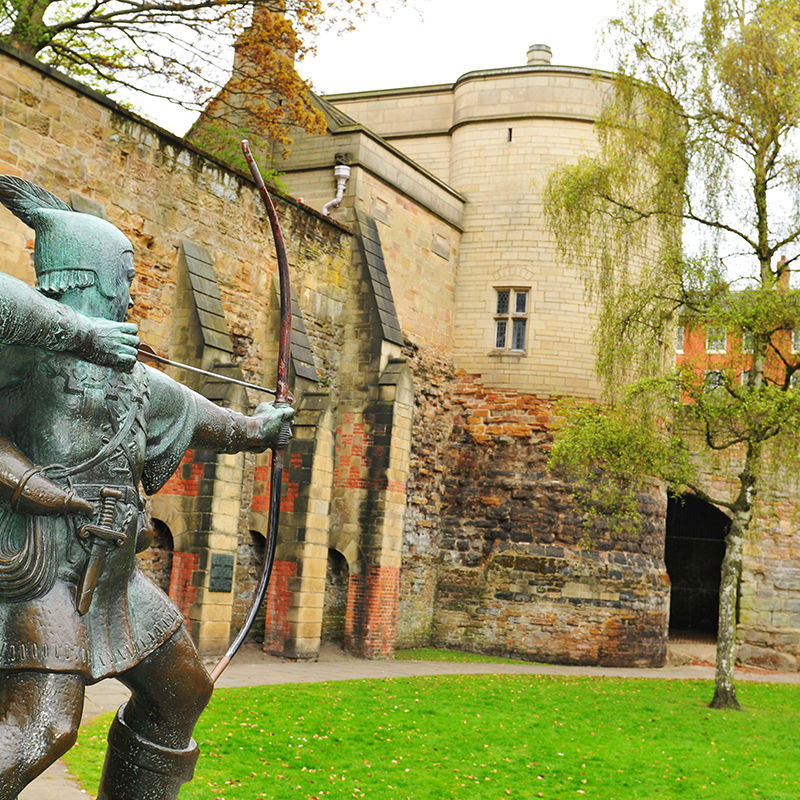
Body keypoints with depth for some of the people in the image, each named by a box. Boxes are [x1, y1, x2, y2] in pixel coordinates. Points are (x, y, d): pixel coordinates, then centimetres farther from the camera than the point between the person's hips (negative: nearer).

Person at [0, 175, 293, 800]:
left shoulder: (128, 373, 17)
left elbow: (191, 412, 35)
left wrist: (253, 427, 47)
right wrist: (79, 332, -25)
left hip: (112, 574, 9)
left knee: (183, 690, 20)